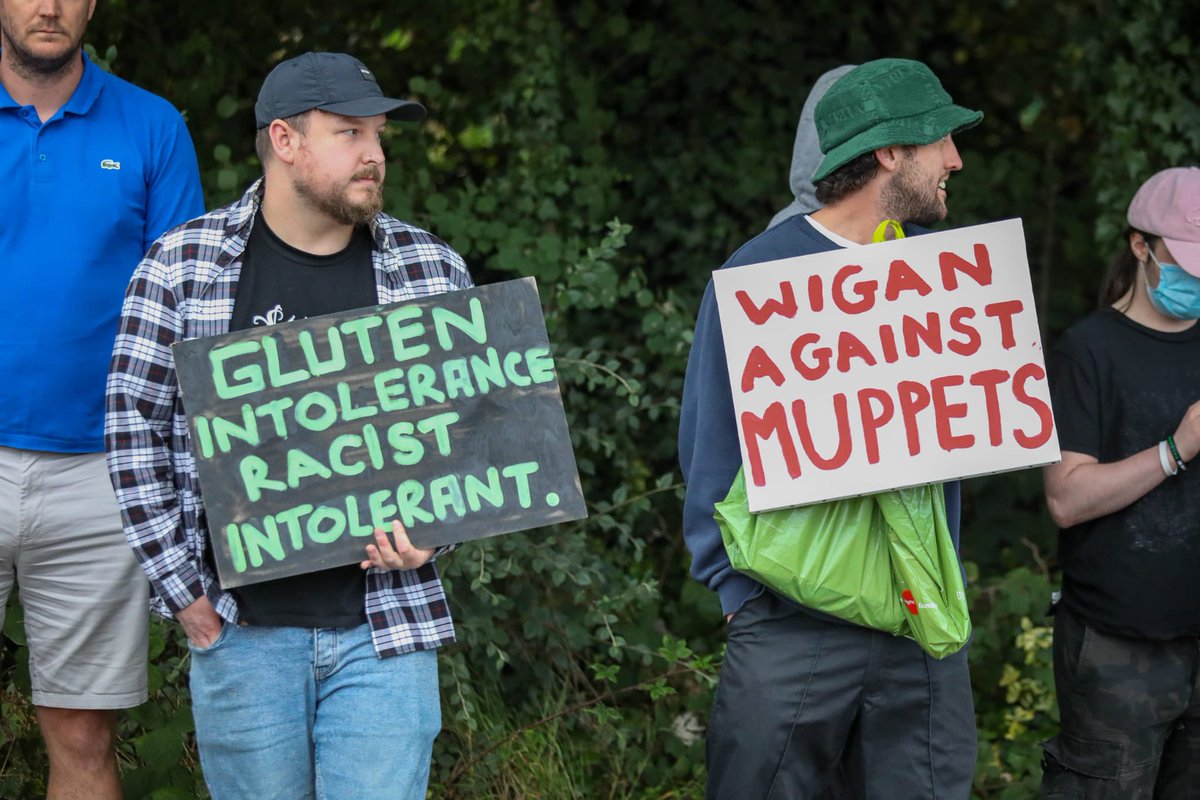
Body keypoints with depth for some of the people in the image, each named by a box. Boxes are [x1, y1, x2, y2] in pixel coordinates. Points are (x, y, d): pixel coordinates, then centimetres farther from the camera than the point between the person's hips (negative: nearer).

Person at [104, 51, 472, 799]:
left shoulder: (432, 270, 5)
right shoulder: (181, 265, 0)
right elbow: (136, 425, 1)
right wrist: (182, 590, -3)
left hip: (384, 624, 1)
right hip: (243, 626, -1)